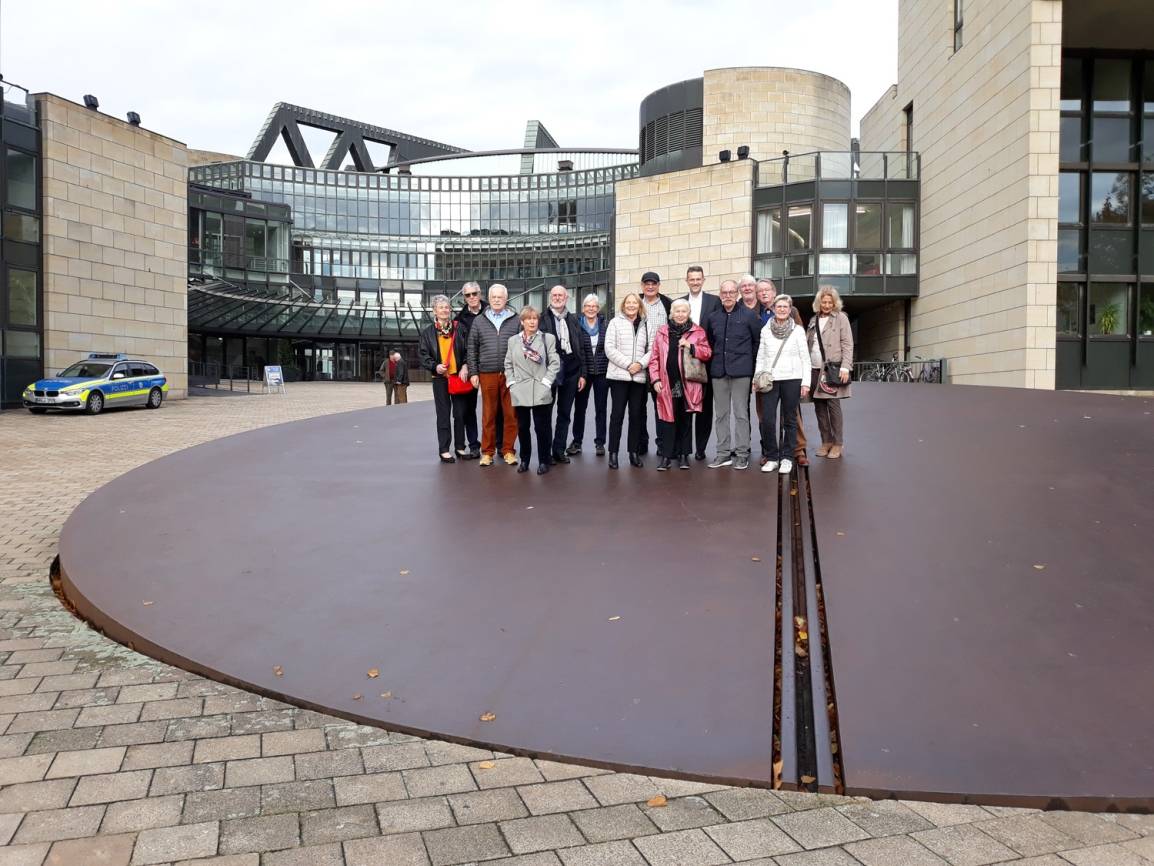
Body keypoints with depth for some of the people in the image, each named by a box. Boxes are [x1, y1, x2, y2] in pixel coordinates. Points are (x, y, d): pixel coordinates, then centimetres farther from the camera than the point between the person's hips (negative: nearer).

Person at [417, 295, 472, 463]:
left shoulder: (459, 328, 3)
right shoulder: (427, 333, 2)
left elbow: (469, 350, 4)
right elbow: (422, 355, 0)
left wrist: (465, 366, -9)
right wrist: (434, 366, -15)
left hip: (459, 377, 1)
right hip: (440, 378, -1)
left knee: (460, 413, 7)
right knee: (443, 415, 2)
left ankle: (460, 447, 18)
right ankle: (444, 450, 7)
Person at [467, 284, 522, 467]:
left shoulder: (516, 321, 7)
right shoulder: (479, 321, 11)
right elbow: (472, 349, 11)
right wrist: (473, 372, 4)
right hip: (487, 374, 1)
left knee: (511, 414, 0)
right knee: (488, 415, 3)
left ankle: (508, 450, 10)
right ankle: (487, 451, 11)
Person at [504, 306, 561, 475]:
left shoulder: (548, 338, 2)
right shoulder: (513, 340, 13)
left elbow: (555, 363, -1)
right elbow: (508, 364, 14)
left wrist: (546, 382, -9)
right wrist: (511, 383, 3)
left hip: (540, 391, -3)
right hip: (520, 391, 3)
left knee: (542, 427, -1)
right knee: (523, 427, 9)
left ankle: (544, 461, 10)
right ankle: (524, 459, 20)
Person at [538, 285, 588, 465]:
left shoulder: (574, 320, 12)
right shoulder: (542, 319, -1)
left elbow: (581, 348, 11)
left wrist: (582, 374, 5)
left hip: (570, 372, 4)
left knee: (565, 413, 9)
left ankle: (559, 450, 18)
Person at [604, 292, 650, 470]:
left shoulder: (645, 325, 12)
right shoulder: (615, 323, 4)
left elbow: (650, 350, 7)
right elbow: (609, 349, -5)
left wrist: (640, 364, -11)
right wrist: (627, 364, -12)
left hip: (639, 376, 3)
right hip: (619, 375, -3)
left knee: (636, 414, 5)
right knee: (617, 414, -2)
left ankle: (634, 452, 12)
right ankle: (613, 453, 3)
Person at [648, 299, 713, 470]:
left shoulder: (697, 331, 5)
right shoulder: (662, 332, 6)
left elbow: (707, 353, 2)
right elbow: (654, 358, 5)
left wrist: (691, 347, -14)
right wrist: (655, 379, -5)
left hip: (688, 384, 0)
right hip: (668, 384, 0)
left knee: (685, 420, 8)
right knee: (668, 419, 0)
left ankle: (683, 454, 17)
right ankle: (666, 455, 6)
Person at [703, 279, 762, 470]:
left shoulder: (748, 315, 0)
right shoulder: (713, 317, 10)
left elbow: (758, 340, 5)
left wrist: (749, 359, 6)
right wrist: (713, 361, 13)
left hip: (740, 371, -4)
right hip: (718, 370, 4)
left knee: (741, 413, -2)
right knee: (721, 413, 7)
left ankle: (741, 453, 3)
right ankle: (723, 453, 14)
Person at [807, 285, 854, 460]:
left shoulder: (841, 318, 1)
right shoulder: (814, 320, 16)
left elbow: (847, 344, -4)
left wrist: (845, 367, -14)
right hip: (815, 369, 5)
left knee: (833, 404, -6)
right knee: (819, 406, 6)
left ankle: (837, 444, 1)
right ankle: (826, 441, 14)